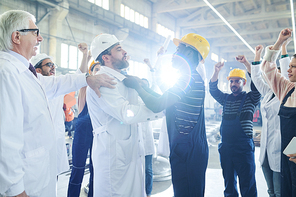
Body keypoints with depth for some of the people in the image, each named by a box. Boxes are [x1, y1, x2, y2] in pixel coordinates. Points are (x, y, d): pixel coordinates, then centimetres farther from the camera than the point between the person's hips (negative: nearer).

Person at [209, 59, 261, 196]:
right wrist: (216, 71, -11)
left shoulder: (250, 98, 2)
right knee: (229, 184, 15)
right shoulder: (226, 99, 14)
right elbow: (213, 90, 4)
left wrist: (246, 64, -20)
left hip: (244, 148, -4)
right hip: (225, 148, 4)